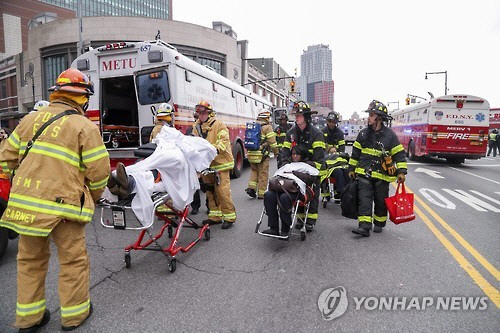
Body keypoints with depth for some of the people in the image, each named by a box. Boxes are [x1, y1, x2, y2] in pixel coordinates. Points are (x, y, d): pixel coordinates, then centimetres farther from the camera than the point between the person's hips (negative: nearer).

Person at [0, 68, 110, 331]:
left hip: (24, 202, 6)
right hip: (62, 205, -6)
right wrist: (91, 200, 7)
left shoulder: (30, 119, 10)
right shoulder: (85, 127, -7)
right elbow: (99, 172, -10)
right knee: (73, 261, 11)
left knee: (30, 259, 21)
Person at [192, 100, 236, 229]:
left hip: (220, 163, -7)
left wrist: (216, 149, -32)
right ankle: (215, 216, 23)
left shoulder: (218, 125, -4)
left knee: (222, 190, -9)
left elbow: (224, 139, -16)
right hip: (205, 164, 7)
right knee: (210, 191, 12)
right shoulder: (196, 127, 15)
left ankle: (229, 217, 3)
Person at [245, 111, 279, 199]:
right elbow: (272, 142, -9)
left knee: (254, 171, 23)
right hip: (261, 155, -6)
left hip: (251, 153, 6)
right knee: (263, 174, 4)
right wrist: (276, 152, 5)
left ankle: (251, 187, 9)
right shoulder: (267, 127, -6)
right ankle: (261, 193, 8)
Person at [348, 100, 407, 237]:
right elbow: (355, 152, 12)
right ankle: (364, 226, -6)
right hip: (364, 174, 2)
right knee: (364, 199, -6)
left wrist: (401, 172, -8)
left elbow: (399, 154, -1)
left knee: (381, 201, 10)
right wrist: (352, 168, 13)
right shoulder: (363, 133, 5)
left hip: (382, 175, -2)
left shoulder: (390, 135, -4)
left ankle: (379, 223, 28)